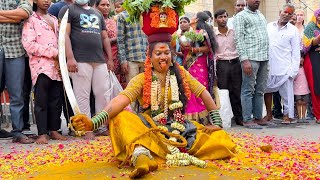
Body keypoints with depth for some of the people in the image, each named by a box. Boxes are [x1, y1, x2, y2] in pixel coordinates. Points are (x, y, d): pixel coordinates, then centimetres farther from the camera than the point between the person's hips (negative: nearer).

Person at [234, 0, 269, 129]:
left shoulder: (261, 15, 22)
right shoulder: (241, 16, 0)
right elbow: (239, 39, -9)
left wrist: (268, 57, 13)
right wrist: (244, 59, -17)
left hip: (264, 58, 7)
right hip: (251, 58, -7)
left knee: (260, 90, 10)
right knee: (248, 90, -5)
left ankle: (258, 117, 17)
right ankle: (247, 120, -2)